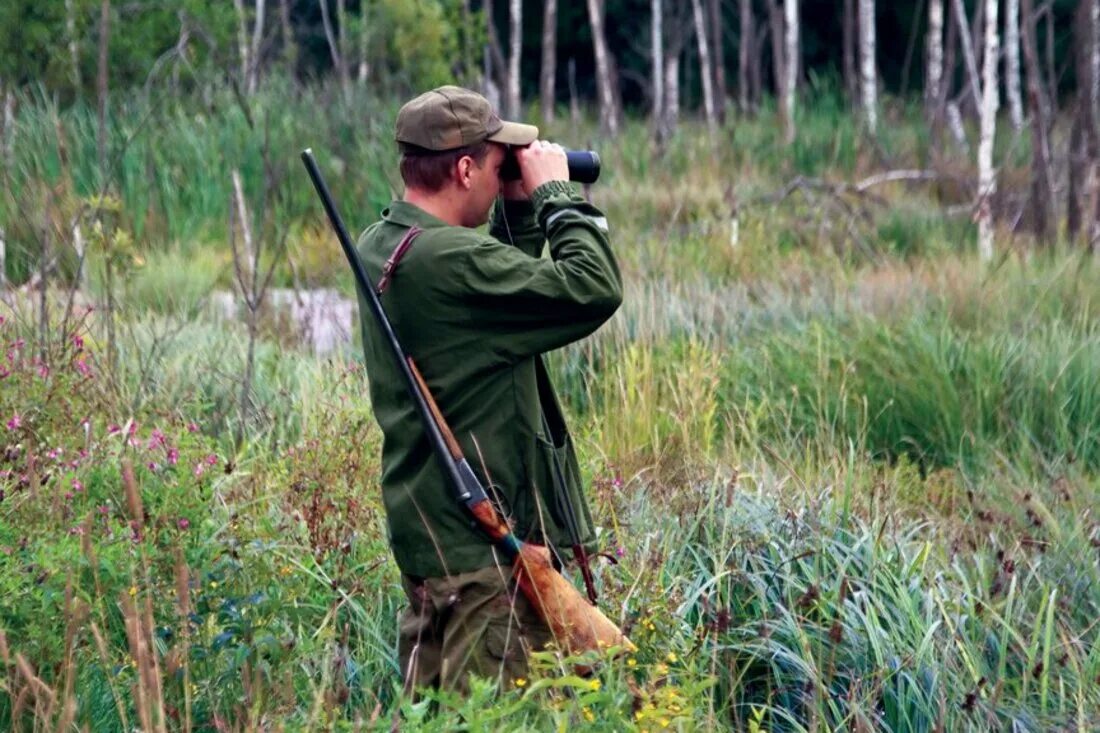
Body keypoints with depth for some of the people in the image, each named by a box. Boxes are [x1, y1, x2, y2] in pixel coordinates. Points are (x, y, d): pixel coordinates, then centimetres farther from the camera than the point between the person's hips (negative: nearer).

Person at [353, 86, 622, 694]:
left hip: (423, 529, 10)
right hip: (485, 541, -10)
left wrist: (522, 210, 10)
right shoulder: (450, 259, -22)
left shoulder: (380, 247, 8)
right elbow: (593, 290, -23)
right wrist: (555, 194, -10)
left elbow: (501, 285, 21)